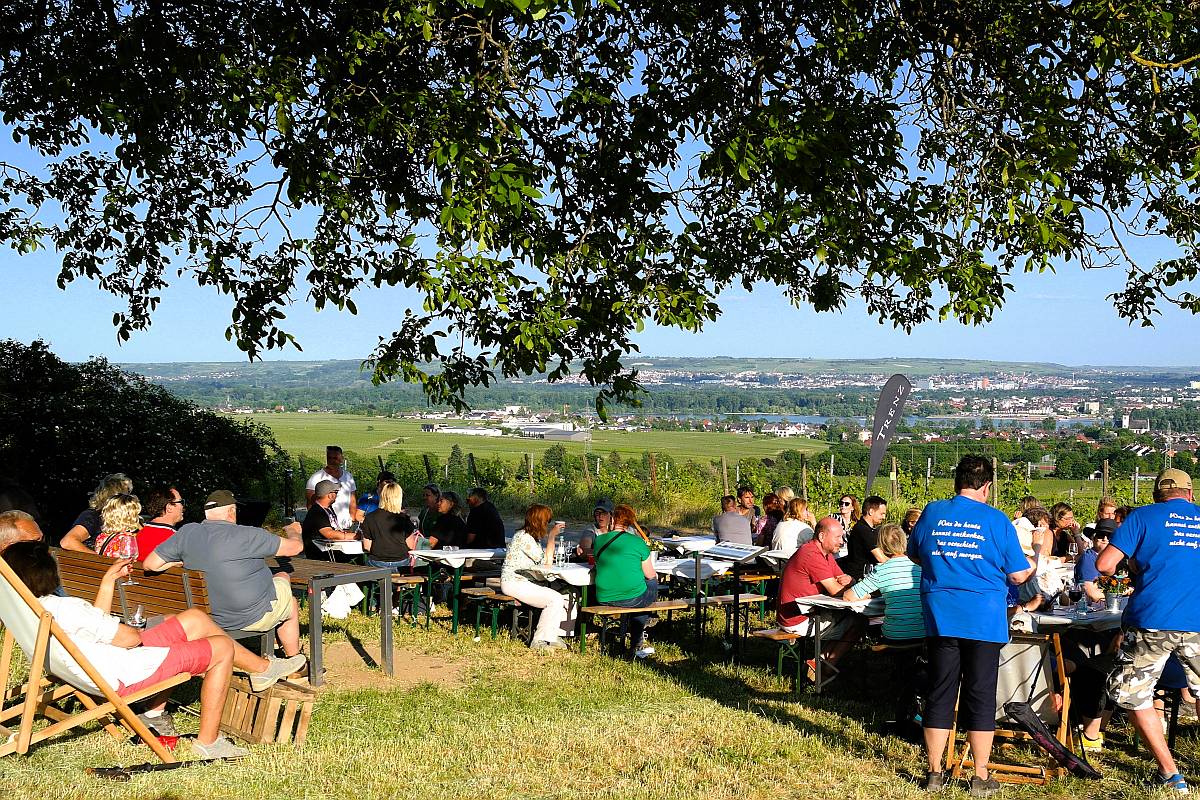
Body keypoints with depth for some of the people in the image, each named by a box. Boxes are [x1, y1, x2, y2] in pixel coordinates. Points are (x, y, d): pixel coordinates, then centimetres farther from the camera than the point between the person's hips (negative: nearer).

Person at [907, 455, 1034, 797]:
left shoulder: (932, 512, 3)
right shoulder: (996, 519, -5)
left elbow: (914, 555, 17)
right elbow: (1017, 574, 0)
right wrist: (1034, 568, 22)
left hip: (940, 616, 2)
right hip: (983, 618, -2)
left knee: (939, 694, 8)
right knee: (980, 697, 6)